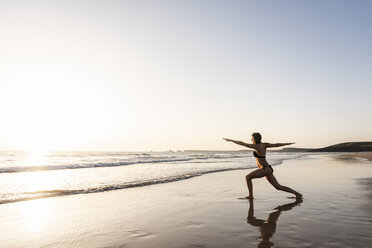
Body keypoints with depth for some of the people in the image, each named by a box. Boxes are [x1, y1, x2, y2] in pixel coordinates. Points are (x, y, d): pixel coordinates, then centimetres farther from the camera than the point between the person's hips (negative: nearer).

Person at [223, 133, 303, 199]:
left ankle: (250, 195, -2)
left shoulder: (256, 146, -11)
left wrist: (230, 140, -7)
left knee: (248, 177, -4)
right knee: (278, 187, 12)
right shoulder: (264, 145, 10)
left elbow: (242, 144, -12)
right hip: (268, 169, 9)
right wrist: (287, 143, 25)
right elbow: (277, 145, 13)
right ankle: (297, 193, 13)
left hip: (265, 169, -9)